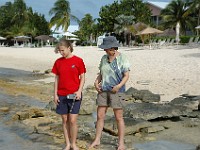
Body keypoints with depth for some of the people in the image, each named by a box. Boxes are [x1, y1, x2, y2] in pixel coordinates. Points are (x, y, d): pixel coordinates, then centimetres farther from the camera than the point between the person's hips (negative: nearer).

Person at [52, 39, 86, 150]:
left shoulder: (78, 61, -4)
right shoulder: (58, 62, 5)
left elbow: (82, 77, -1)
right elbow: (57, 78, 8)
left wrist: (79, 91, -13)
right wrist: (55, 94, 4)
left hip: (74, 95, -3)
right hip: (62, 95, 3)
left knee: (72, 120, -4)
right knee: (65, 120, 8)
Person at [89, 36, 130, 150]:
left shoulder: (122, 58, -8)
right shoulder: (104, 58, 7)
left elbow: (126, 75, -8)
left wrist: (119, 86, -22)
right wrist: (96, 82, -3)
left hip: (116, 91, -5)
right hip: (103, 90, 5)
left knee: (119, 117, 1)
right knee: (100, 116, 6)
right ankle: (97, 140, 18)